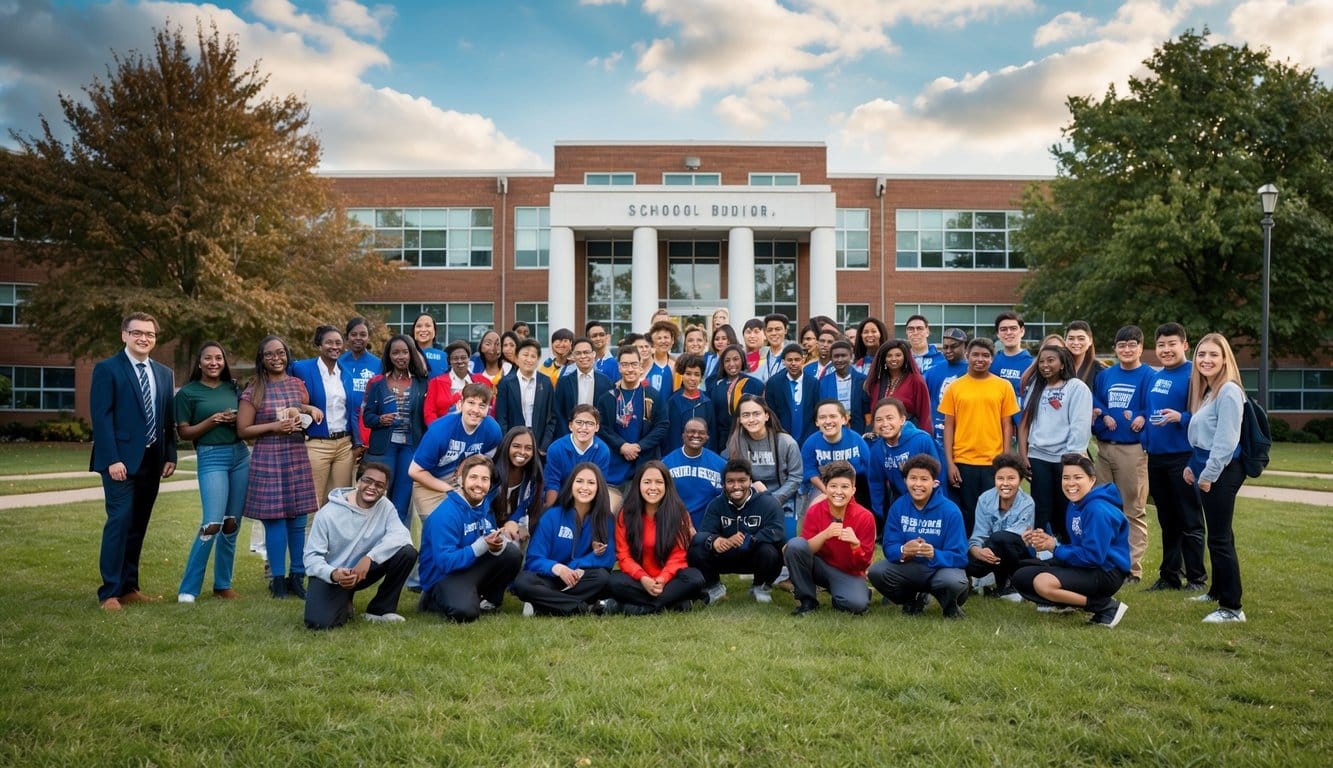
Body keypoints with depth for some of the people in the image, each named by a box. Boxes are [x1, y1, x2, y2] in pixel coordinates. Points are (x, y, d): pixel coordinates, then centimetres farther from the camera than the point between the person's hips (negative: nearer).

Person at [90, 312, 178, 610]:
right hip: (121, 460, -6)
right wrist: (112, 459, -17)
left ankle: (129, 588, 17)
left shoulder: (164, 373, 14)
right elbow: (101, 417, -10)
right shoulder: (107, 369, -4)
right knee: (119, 522, -7)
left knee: (138, 526, 10)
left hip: (152, 460, 6)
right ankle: (110, 592, 1)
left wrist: (170, 456, 7)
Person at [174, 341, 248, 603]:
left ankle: (223, 584, 19)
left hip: (240, 455, 4)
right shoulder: (188, 392, 1)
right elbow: (184, 432, -1)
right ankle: (188, 589, -3)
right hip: (211, 457, -4)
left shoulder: (233, 388, 12)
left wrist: (237, 420, -5)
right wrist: (214, 420, -14)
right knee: (212, 523, -14)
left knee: (232, 524, 7)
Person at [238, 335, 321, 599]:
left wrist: (309, 412, 3)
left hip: (298, 458, 3)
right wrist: (274, 426, -13)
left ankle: (297, 577, 14)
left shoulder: (298, 385, 11)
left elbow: (310, 415, 26)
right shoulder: (254, 391, 0)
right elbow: (242, 430, -2)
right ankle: (278, 579, 9)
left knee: (298, 520, 4)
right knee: (275, 520, -2)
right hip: (268, 459, -3)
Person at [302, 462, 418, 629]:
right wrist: (333, 574, -34)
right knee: (319, 622, -30)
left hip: (364, 570, 4)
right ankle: (343, 603, 8)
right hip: (330, 576, -3)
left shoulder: (385, 507, -6)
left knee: (407, 552, -20)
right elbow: (312, 556, -14)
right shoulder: (329, 513, -15)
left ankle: (380, 609, -3)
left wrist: (370, 556, -37)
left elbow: (401, 535, -23)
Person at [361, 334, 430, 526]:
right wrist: (380, 420, -16)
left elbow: (426, 416, 4)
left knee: (402, 501, 4)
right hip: (384, 446, 0)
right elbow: (366, 416, 3)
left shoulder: (422, 384, 6)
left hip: (411, 446, 0)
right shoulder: (378, 383, 5)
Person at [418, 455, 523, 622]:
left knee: (512, 552, -13)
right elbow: (445, 562, -26)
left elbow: (495, 540, 3)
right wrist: (483, 545, -32)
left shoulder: (485, 505, 0)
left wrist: (498, 543, -23)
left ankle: (489, 600, 7)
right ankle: (433, 599, 1)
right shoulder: (445, 514, -22)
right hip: (443, 575, -7)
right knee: (465, 612, -34)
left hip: (474, 567, 7)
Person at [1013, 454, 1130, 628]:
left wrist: (1055, 548, -16)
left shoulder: (1098, 510, -21)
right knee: (1021, 577, 3)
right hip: (1083, 566, 9)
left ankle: (1106, 606, -15)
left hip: (1106, 572, -9)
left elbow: (1093, 556, -25)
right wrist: (1050, 541, -9)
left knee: (1043, 583, -30)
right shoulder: (1075, 505, 7)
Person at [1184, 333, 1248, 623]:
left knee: (1219, 538, -7)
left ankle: (1232, 608, -2)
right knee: (1218, 534, 18)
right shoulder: (1206, 390, 14)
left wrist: (1209, 475, -17)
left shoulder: (1229, 391, -15)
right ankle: (1218, 590, 29)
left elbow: (1226, 439, -19)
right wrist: (1193, 466, 14)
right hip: (1205, 467, 9)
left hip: (1221, 470, -9)